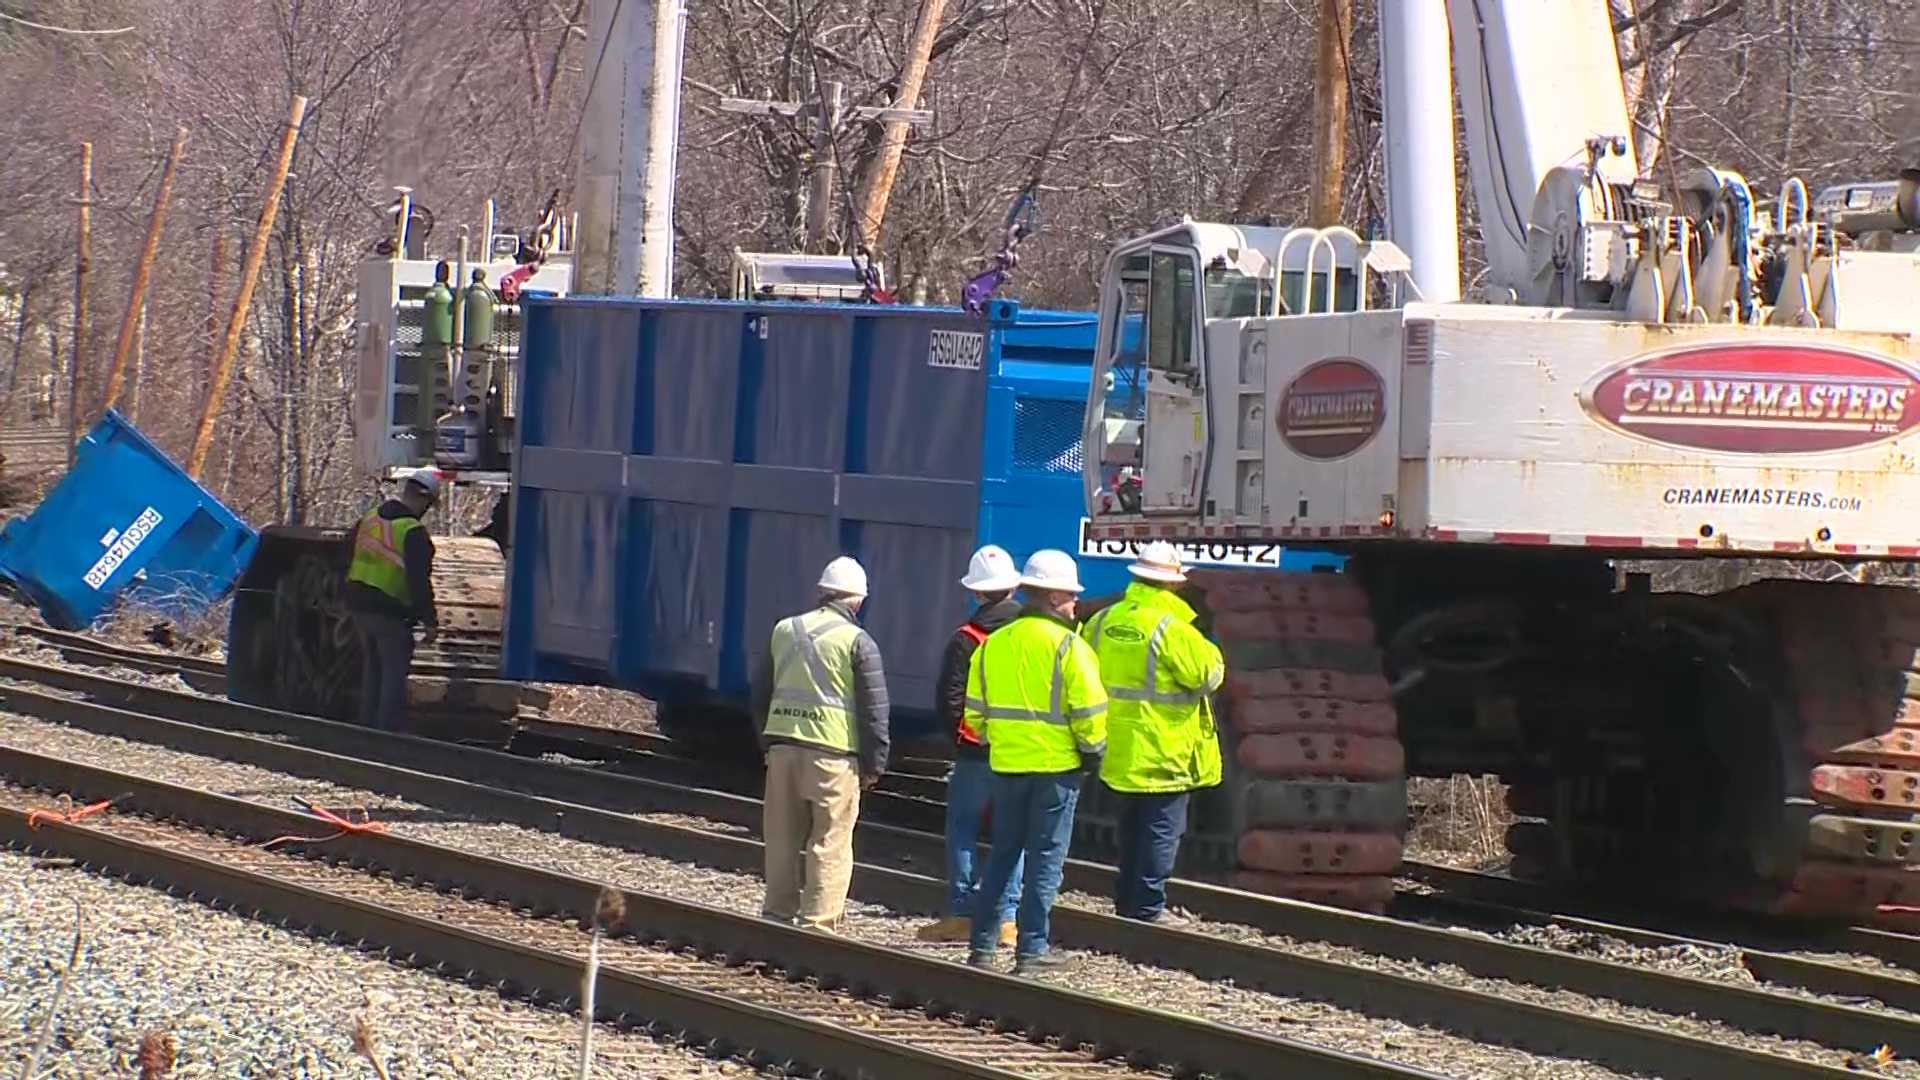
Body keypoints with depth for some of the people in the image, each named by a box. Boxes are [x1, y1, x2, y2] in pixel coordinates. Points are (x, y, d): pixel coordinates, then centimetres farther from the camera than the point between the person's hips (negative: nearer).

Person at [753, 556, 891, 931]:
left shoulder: (784, 631, 11)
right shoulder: (857, 642, -5)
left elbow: (761, 693, 19)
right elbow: (874, 707, -6)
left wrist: (767, 744, 26)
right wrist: (874, 764, 1)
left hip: (782, 747, 5)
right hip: (832, 753, -5)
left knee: (782, 840, 14)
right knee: (830, 843, -1)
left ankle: (777, 913, 20)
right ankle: (817, 922, -5)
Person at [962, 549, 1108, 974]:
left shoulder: (993, 644, 7)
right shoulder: (1067, 646, -11)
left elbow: (975, 713, 10)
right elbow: (1089, 710, -13)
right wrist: (1092, 750, 1)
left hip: (1006, 763, 5)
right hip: (1056, 765, -5)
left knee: (1002, 854, 13)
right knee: (1045, 858, 1)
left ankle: (982, 946, 11)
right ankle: (1031, 950, 0)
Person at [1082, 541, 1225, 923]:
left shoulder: (1103, 622, 3)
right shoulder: (1171, 629, -18)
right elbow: (1208, 674, -14)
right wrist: (1206, 650, 6)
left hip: (1119, 751, 7)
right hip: (1163, 752, -7)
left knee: (1131, 829, 18)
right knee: (1161, 830, 0)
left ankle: (1126, 900, 22)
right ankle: (1148, 906, -1)